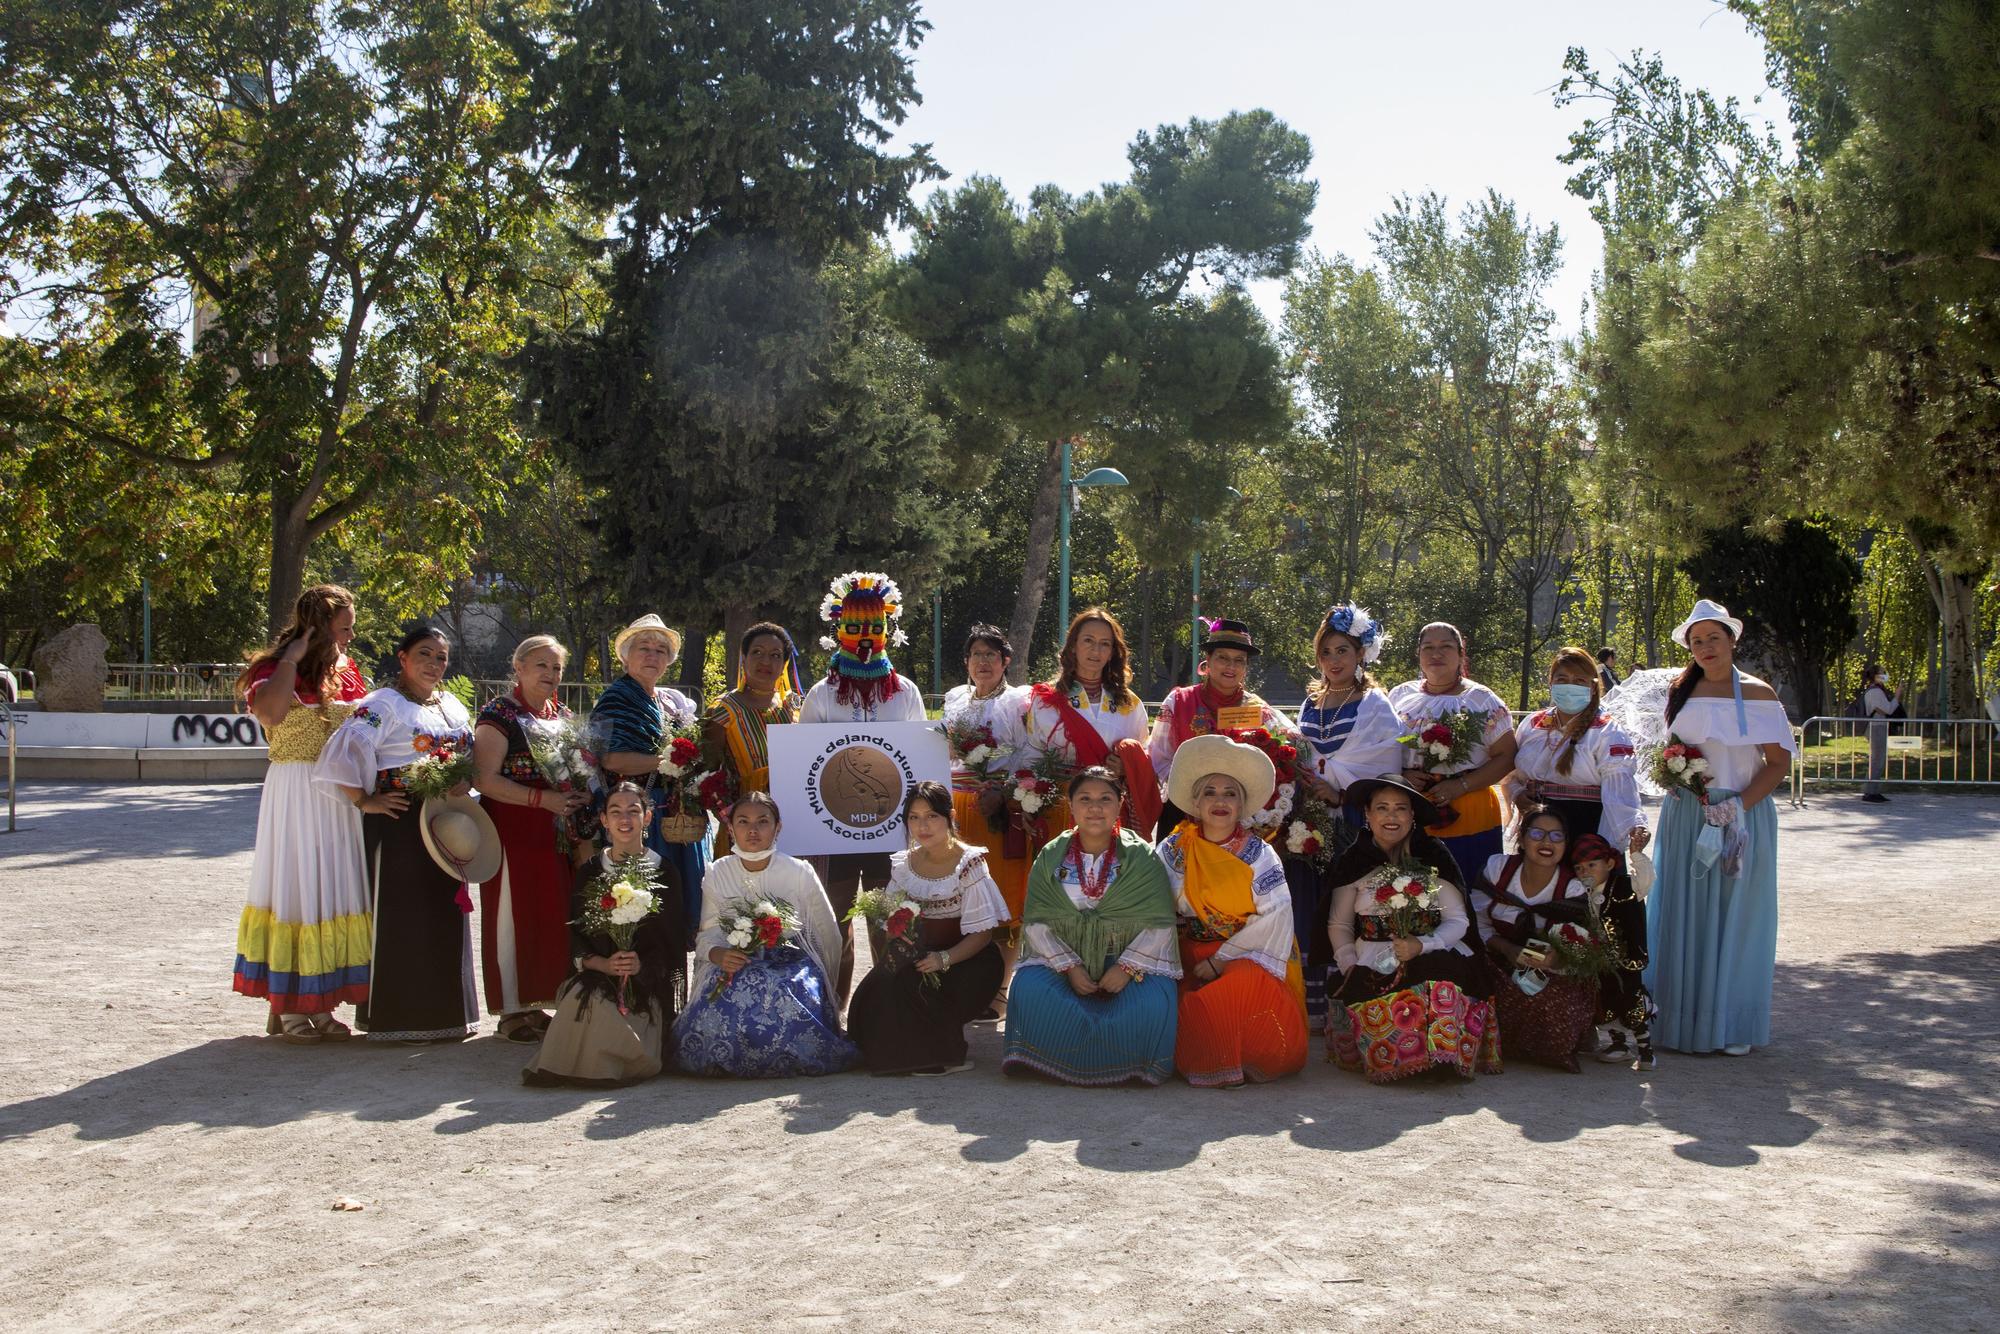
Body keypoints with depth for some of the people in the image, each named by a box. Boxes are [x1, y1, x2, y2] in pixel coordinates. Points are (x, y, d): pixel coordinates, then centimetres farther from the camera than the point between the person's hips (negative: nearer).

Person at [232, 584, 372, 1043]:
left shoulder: (346, 672, 13)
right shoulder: (275, 670, -7)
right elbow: (270, 711, -29)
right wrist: (292, 660, -19)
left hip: (341, 793, 7)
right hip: (297, 793, -7)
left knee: (334, 889, 8)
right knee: (296, 887, -3)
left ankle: (318, 1004, 15)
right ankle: (286, 1007, 5)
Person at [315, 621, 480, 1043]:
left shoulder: (453, 705, 16)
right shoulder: (382, 706, -7)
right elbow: (343, 754, -18)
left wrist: (462, 787, 9)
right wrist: (364, 802, -16)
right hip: (400, 822, -7)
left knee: (446, 915, 10)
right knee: (400, 914, -5)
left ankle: (445, 1012, 19)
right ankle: (399, 1018, 2)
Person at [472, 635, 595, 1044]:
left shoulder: (563, 716, 16)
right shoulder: (499, 715, -7)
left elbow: (577, 771, 26)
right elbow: (485, 778, -16)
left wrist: (580, 799, 4)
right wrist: (542, 799, -20)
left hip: (557, 837, 7)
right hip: (516, 833, -7)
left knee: (554, 916, 7)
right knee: (514, 916, -2)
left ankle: (536, 1002, 16)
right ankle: (512, 1011, 4)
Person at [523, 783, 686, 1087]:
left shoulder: (664, 875, 7)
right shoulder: (588, 873, 11)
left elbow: (674, 944, 5)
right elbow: (575, 939, 6)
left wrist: (642, 965, -15)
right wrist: (604, 964, -14)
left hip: (649, 982, -2)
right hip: (597, 977, 2)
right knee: (583, 999, -33)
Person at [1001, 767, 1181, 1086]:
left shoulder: (1142, 857, 0)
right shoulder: (1050, 858, 5)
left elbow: (1160, 923, -5)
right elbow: (1037, 922, -2)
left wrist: (1128, 967, -17)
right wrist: (1069, 967, -15)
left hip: (1129, 963, -1)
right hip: (1061, 961, 1)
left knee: (1152, 1002, -32)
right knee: (1029, 988, -29)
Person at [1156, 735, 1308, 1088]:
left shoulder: (1258, 854, -1)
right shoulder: (1175, 849, 4)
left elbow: (1273, 917, -9)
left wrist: (1220, 960, -15)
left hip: (1248, 955, -1)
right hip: (1192, 955, 2)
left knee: (1244, 987, -34)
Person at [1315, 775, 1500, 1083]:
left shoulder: (1434, 857, 7)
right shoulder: (1354, 861, 10)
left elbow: (1458, 920, 2)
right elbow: (1338, 924, 12)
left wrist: (1422, 945, -16)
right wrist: (1350, 966, -6)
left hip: (1431, 960, 0)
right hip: (1373, 965, 0)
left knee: (1440, 993, -35)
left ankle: (1439, 1059, -18)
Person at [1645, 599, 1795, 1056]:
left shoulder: (1757, 694, -3)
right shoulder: (1680, 691, 7)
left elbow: (1779, 763, -5)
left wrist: (1738, 807, -16)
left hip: (1743, 819, -3)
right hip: (1685, 817, 3)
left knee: (1736, 916, 2)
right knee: (1684, 917, 3)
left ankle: (1734, 1025, 11)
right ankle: (1682, 1019, 11)